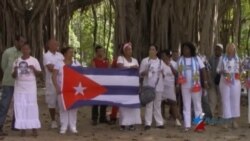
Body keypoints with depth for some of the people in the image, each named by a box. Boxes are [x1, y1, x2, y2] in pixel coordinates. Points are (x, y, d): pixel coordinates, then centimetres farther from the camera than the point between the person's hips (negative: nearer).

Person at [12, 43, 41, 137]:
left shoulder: (34, 60, 1)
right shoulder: (17, 61, 5)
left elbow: (39, 73, 3)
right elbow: (14, 76, 6)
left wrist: (33, 68, -16)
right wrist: (15, 70, -15)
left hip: (31, 88, -2)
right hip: (19, 88, 2)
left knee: (32, 107, -2)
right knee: (20, 107, 0)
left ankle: (34, 128, 3)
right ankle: (22, 128, 6)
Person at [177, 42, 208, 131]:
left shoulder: (196, 58, -1)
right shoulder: (181, 59, 2)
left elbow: (203, 70, -1)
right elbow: (179, 71, 1)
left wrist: (205, 81, -6)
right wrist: (177, 83, -12)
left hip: (196, 85, -1)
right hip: (185, 86, 1)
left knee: (197, 104, 6)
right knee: (186, 105, 5)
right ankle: (187, 125, 8)